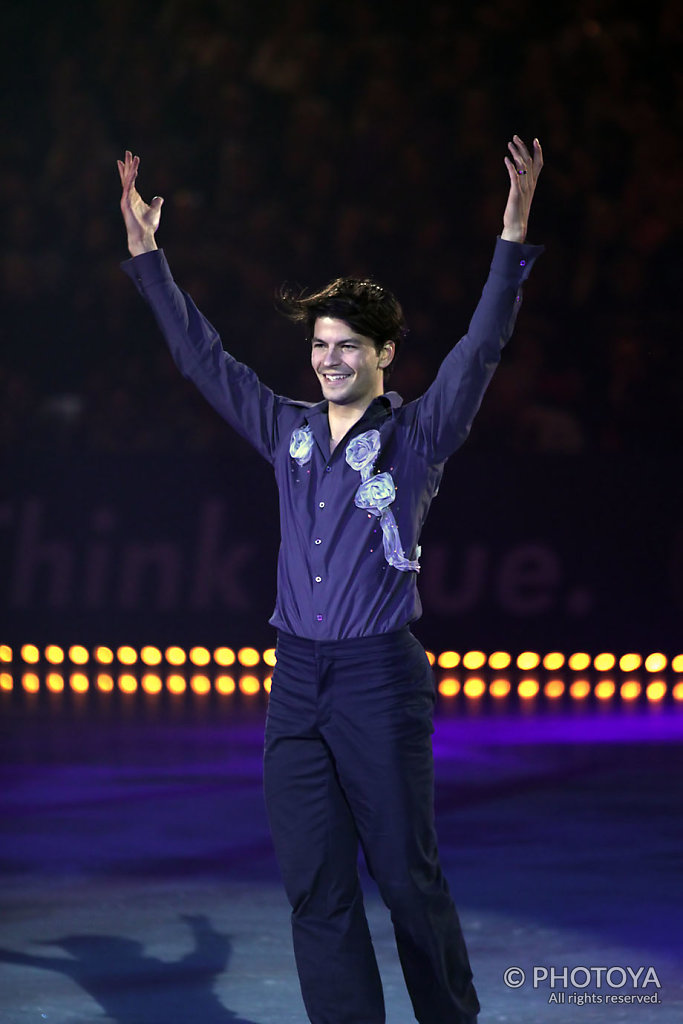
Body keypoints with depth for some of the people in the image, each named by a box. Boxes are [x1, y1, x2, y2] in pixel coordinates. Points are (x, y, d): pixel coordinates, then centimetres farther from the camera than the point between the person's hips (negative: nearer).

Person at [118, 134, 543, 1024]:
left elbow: (480, 349, -11)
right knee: (316, 884, 3)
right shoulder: (289, 432, 12)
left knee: (408, 875, 0)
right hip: (297, 678, 5)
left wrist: (513, 236, -22)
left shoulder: (416, 437, 0)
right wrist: (146, 253, 14)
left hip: (380, 678, -5)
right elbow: (202, 357, 16)